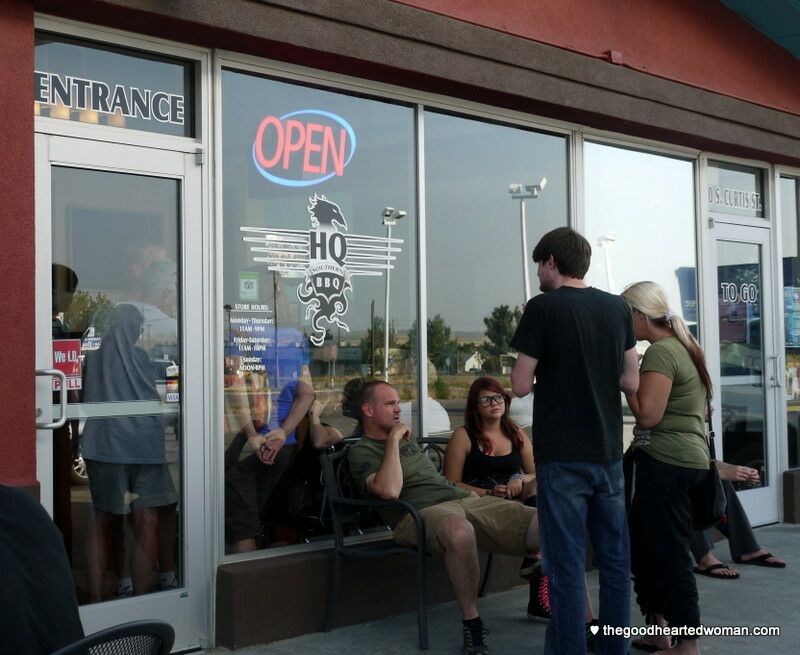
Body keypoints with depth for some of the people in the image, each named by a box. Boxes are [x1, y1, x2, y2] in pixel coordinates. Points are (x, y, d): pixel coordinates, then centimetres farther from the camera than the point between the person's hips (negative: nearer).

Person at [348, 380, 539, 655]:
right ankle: (472, 627, -26)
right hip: (421, 511, -7)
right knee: (460, 531, -46)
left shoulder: (408, 438, 31)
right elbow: (389, 490, -15)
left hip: (463, 499, 8)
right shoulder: (361, 450, 5)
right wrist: (393, 441, -7)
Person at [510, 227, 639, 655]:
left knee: (566, 563, 0)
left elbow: (520, 386, -9)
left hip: (562, 455, -5)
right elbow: (631, 382, 10)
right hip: (608, 452, 5)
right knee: (615, 559, 12)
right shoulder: (618, 308, 6)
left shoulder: (543, 307, -9)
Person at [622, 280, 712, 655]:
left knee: (668, 553, -4)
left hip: (665, 462, -10)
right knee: (644, 547, 16)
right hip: (688, 456, 10)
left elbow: (648, 414, -21)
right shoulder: (682, 346, 16)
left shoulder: (660, 352, -15)